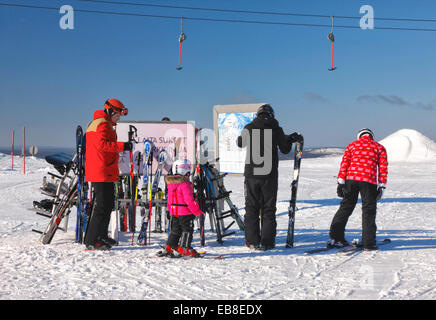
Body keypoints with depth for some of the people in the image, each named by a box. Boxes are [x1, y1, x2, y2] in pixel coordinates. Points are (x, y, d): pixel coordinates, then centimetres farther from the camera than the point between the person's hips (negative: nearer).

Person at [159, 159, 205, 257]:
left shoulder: (170, 183, 8)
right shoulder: (185, 183, -19)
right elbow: (189, 199, -22)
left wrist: (171, 208, 27)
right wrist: (197, 210, -16)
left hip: (174, 211, 8)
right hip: (185, 212, -8)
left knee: (175, 230, 18)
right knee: (187, 230, 2)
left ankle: (168, 248, 20)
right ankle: (184, 249, 0)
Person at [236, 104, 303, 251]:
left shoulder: (248, 128, 1)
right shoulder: (276, 129, -2)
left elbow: (240, 143, 18)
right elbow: (285, 149, 8)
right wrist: (290, 139, 27)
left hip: (251, 174, 1)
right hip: (270, 175, -1)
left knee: (251, 207, 9)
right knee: (268, 208, 8)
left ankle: (253, 241, 8)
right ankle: (267, 242, 6)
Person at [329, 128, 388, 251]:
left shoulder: (352, 145, 17)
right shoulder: (379, 147, 14)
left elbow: (344, 164, 7)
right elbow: (383, 168, 5)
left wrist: (340, 182, 5)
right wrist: (381, 186, 4)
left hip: (351, 178, 2)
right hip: (369, 181, -2)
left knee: (346, 206, 13)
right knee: (368, 210, 5)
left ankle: (335, 237, 11)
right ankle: (368, 243, 3)